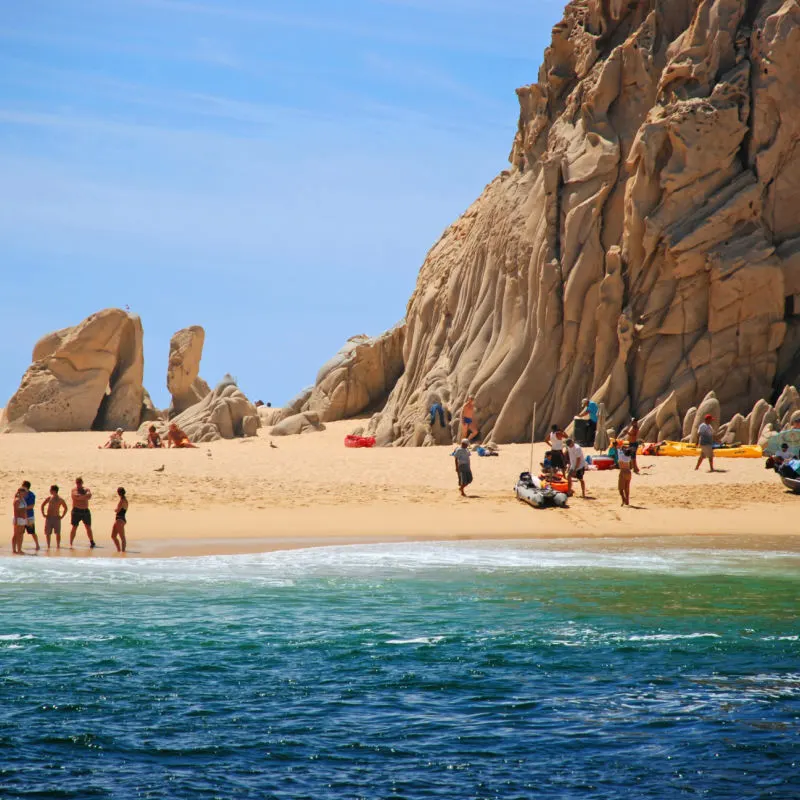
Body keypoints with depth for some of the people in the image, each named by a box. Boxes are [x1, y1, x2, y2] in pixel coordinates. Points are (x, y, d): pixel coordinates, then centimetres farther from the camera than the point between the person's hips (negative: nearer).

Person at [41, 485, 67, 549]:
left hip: (57, 518, -1)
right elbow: (42, 505, 14)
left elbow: (65, 508, 12)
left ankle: (58, 546, 4)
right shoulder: (49, 498, 3)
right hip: (49, 517, 1)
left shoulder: (60, 500, -1)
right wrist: (43, 514, 5)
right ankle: (48, 546, 11)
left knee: (58, 533, -4)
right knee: (47, 533, 2)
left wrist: (62, 516, 3)